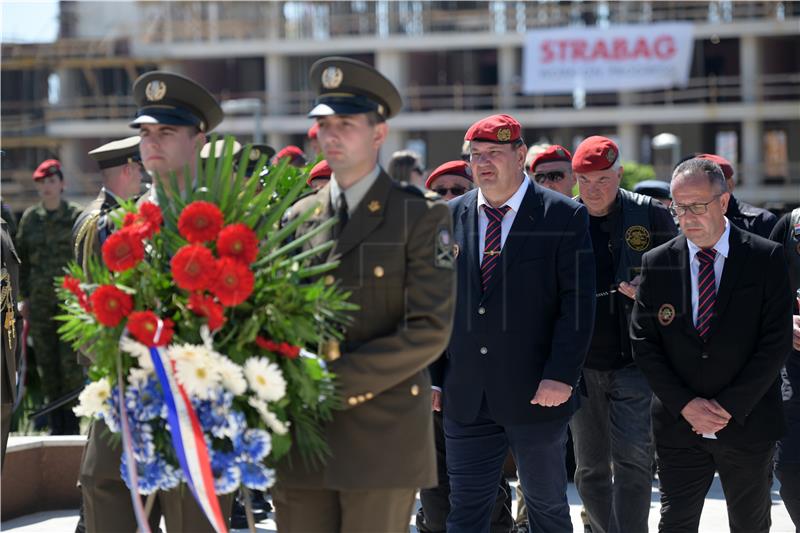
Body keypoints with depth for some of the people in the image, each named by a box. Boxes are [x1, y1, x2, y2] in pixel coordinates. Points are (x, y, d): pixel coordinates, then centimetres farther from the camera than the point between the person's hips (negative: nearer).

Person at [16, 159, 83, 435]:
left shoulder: (76, 215, 0)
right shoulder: (30, 217, 9)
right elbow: (22, 257, 14)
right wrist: (24, 296, 10)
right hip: (40, 299, 4)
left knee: (70, 360, -6)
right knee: (45, 361, 5)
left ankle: (71, 419, 2)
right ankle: (56, 421, 12)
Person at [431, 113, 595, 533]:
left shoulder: (564, 216, -4)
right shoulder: (450, 218, 8)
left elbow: (578, 302, -9)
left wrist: (561, 375, -17)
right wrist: (431, 376, 6)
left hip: (536, 393, -3)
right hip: (466, 399, 3)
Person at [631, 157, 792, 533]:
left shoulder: (766, 258, -4)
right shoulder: (657, 263, 2)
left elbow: (777, 341, -8)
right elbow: (644, 343, 1)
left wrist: (729, 406, -12)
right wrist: (685, 404, -10)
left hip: (748, 424, -1)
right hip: (678, 426, 1)